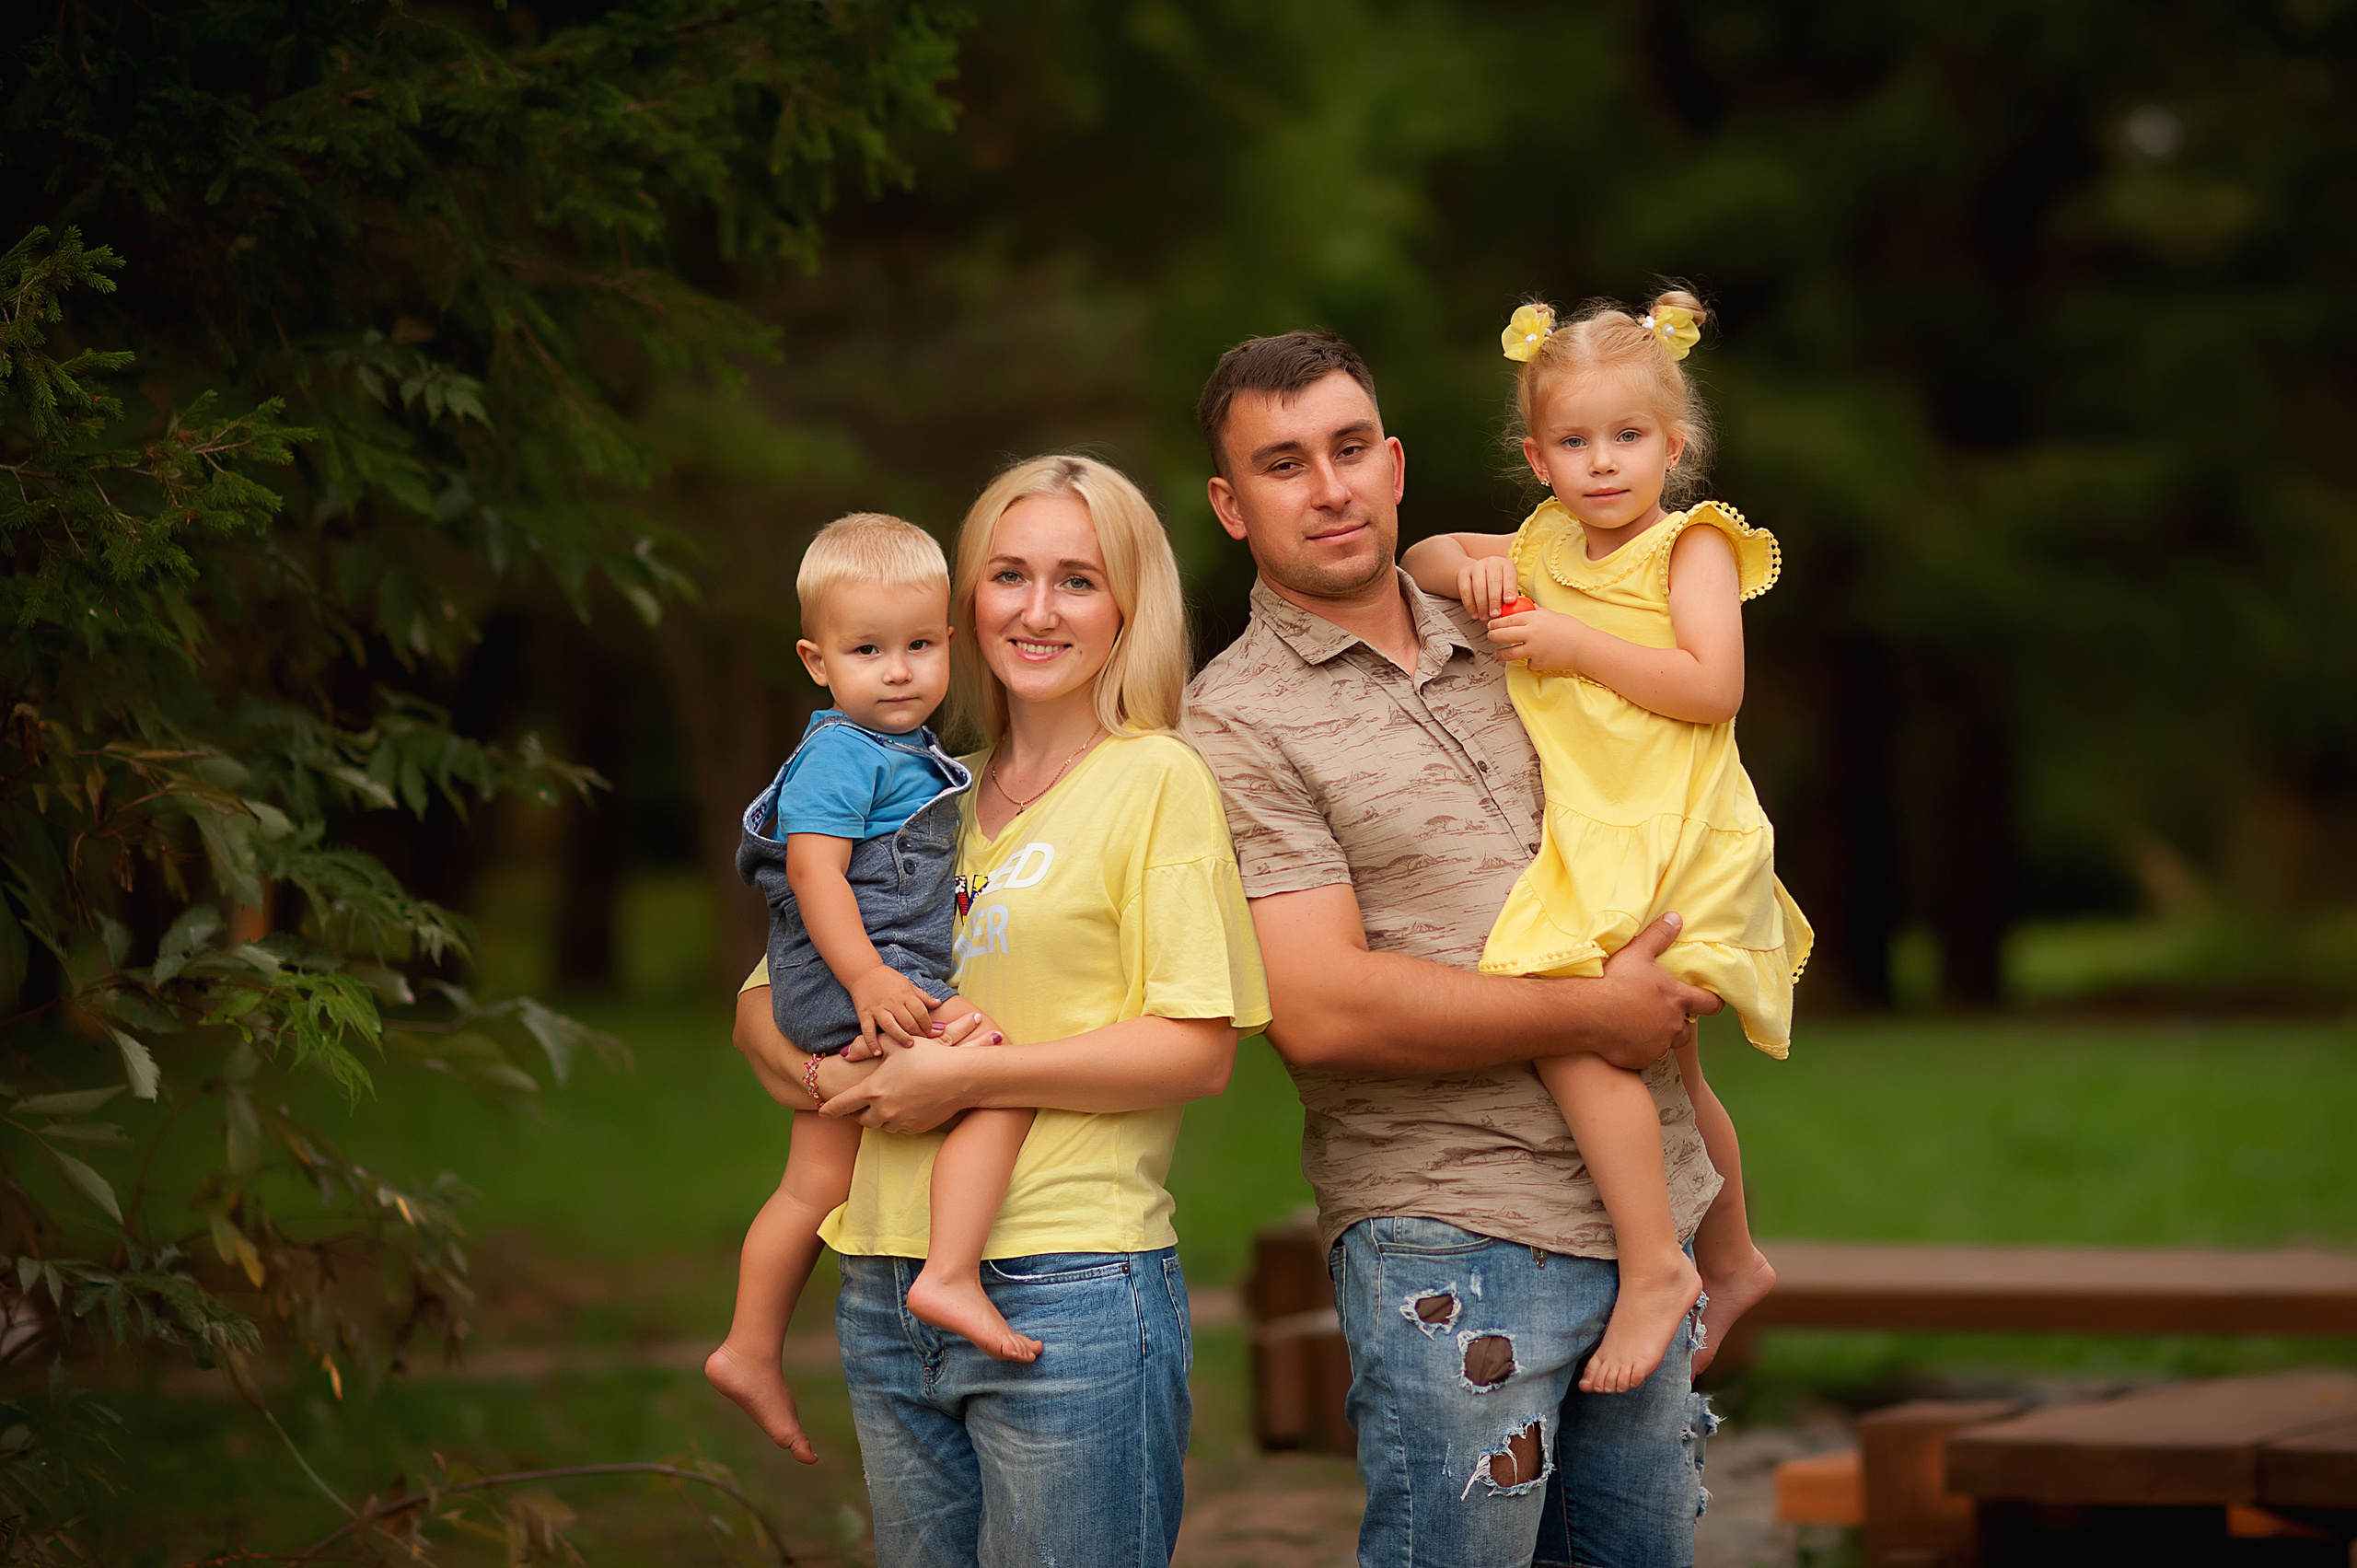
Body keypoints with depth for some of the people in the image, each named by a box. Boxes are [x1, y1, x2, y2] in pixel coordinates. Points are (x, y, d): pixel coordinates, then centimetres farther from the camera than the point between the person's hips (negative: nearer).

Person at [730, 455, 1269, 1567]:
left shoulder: (1153, 780, -1)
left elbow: (1200, 1049, -10)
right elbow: (762, 1008, 18)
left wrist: (966, 1077, -15)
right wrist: (827, 1073, -4)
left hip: (1071, 1296, -6)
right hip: (886, 1300, 6)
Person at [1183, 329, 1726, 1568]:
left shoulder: (1497, 651, 13)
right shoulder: (1239, 722, -7)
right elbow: (1321, 1014, -17)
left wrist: (1686, 978, 6)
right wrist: (1597, 1015, -12)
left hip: (1643, 1206, 6)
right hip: (1453, 1233, -6)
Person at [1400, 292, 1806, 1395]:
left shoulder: (1692, 545, -5)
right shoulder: (1546, 547, 14)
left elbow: (1713, 688, -17)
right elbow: (1416, 561, 22)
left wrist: (1575, 645, -17)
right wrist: (1465, 567, -1)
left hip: (1678, 847, -8)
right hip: (1592, 850, 8)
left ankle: (1653, 1264, -23)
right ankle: (1731, 1260, 39)